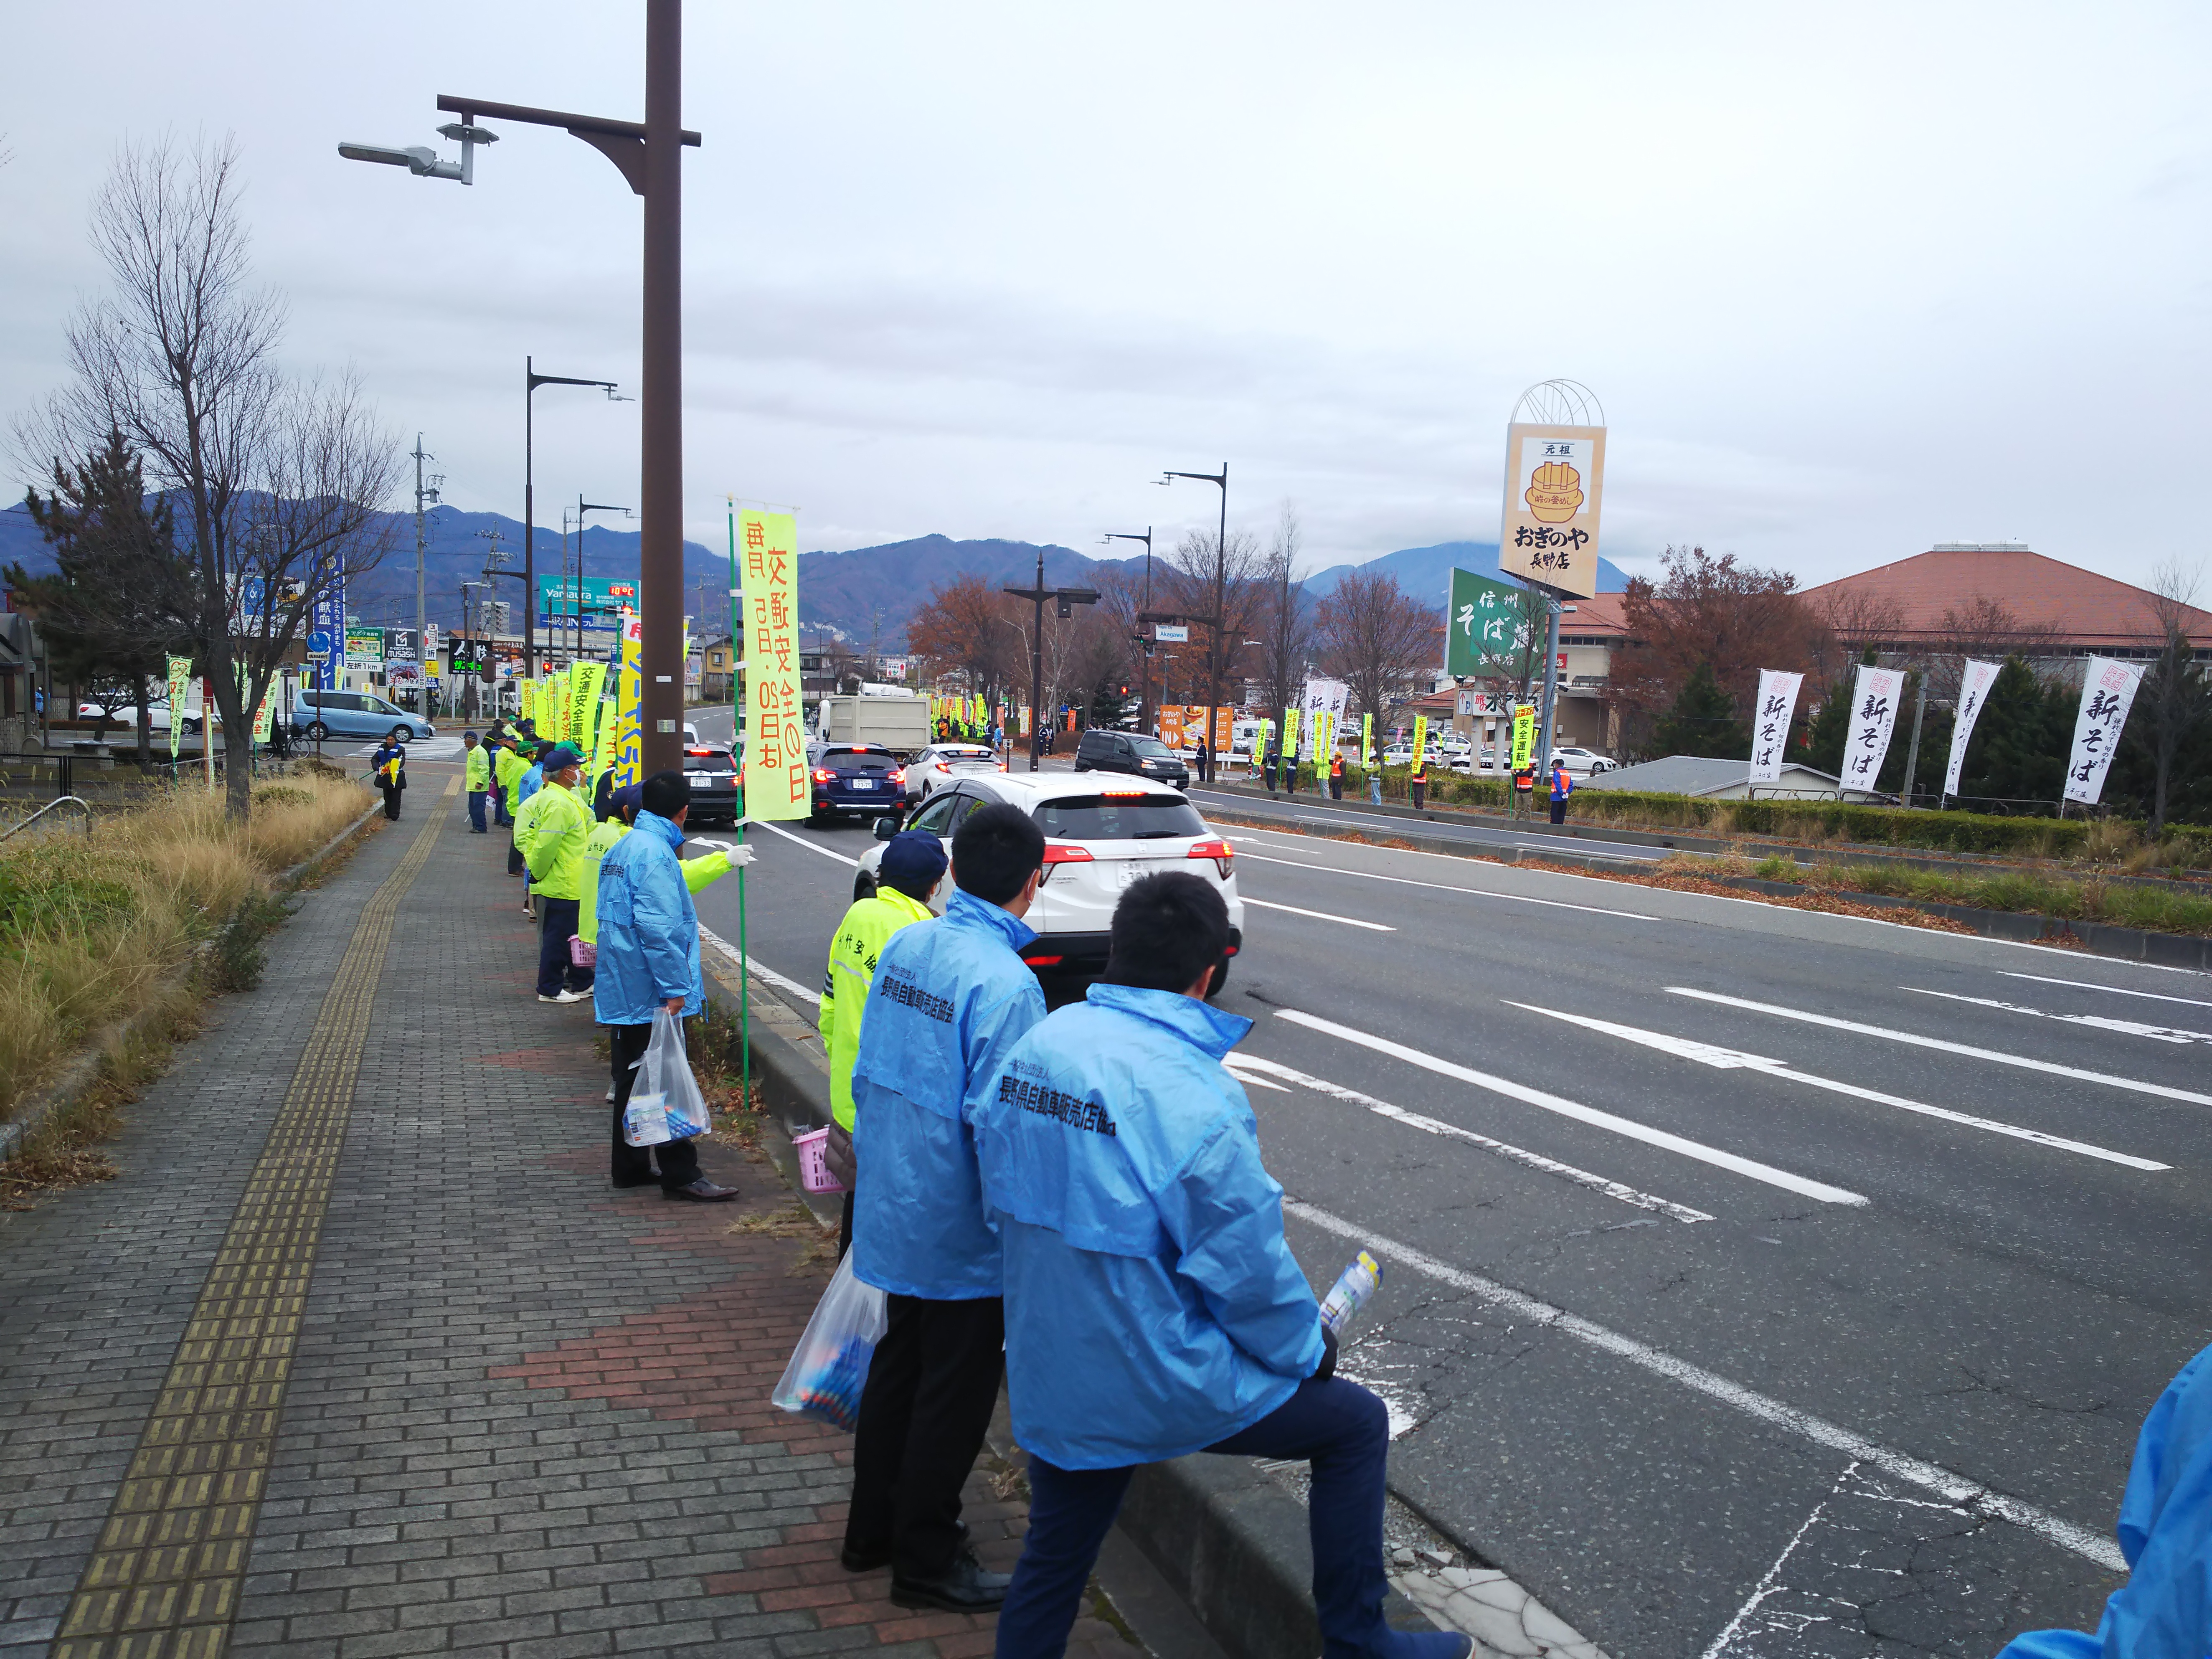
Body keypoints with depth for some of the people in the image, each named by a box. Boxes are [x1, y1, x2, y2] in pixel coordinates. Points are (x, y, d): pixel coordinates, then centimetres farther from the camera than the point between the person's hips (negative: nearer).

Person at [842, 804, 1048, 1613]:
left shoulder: (904, 947, -2)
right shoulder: (1005, 984, -25)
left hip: (892, 1212, 8)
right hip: (963, 1237, -7)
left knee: (897, 1367, 23)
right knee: (953, 1394, 10)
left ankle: (873, 1528, 39)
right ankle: (926, 1561, 24)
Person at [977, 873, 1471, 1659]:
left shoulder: (1031, 1050, -2)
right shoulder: (1190, 1092, -24)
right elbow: (1247, 1267, -18)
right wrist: (1309, 1350, 1)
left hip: (1045, 1381, 7)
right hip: (1161, 1386, -7)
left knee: (1050, 1564, 22)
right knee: (1355, 1423, 14)